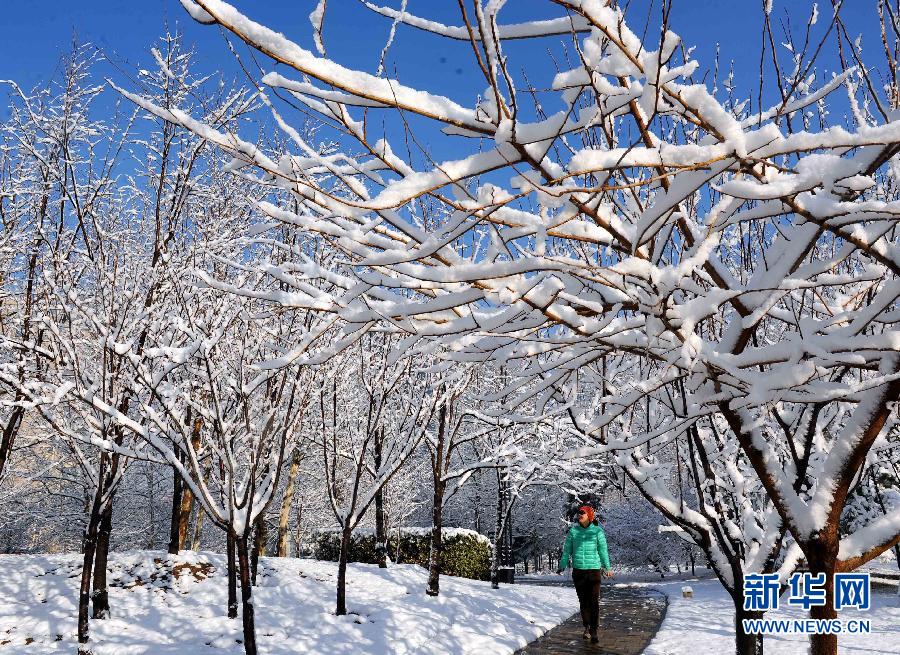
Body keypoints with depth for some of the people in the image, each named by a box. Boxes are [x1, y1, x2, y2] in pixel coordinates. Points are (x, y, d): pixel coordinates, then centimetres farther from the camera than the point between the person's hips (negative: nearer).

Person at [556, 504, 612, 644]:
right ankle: (586, 627, 26)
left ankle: (594, 632, -3)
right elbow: (567, 550, 10)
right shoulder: (573, 531, 5)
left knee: (594, 602, -7)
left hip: (594, 570, -2)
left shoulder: (597, 531, -2)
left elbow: (603, 550, 5)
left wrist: (607, 568, 8)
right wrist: (562, 566, 6)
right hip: (578, 570, 2)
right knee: (583, 601, 9)